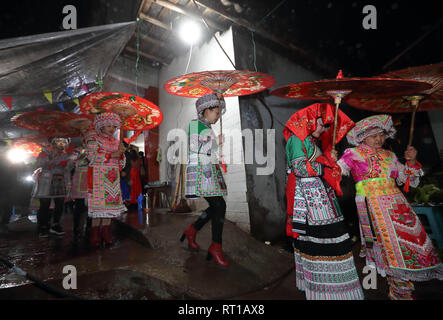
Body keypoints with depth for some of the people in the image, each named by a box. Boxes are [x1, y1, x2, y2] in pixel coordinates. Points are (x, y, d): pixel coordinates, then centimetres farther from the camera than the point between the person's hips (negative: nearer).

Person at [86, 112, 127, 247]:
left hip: (113, 178, 5)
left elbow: (122, 162, 16)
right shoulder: (93, 140, 2)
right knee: (99, 203, -7)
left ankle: (105, 231, 8)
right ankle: (95, 232, 3)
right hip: (98, 177, -5)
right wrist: (112, 155, -16)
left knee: (110, 202, 1)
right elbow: (92, 157, -13)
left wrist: (121, 153, -5)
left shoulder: (116, 142, 18)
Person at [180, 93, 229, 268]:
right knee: (219, 206, -13)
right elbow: (195, 148, -16)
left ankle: (191, 230, 23)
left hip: (209, 172, 9)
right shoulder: (195, 124, -5)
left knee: (216, 207, 6)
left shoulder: (207, 128, 21)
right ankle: (216, 247, -5)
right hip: (200, 171, -9)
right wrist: (217, 141, -9)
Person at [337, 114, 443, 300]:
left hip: (396, 203, 5)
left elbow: (409, 181, 23)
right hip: (371, 205, -5)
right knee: (391, 243, -11)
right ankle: (401, 292, 5)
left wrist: (411, 162, 7)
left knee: (412, 239, -3)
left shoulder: (389, 156, 19)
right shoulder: (353, 153, 6)